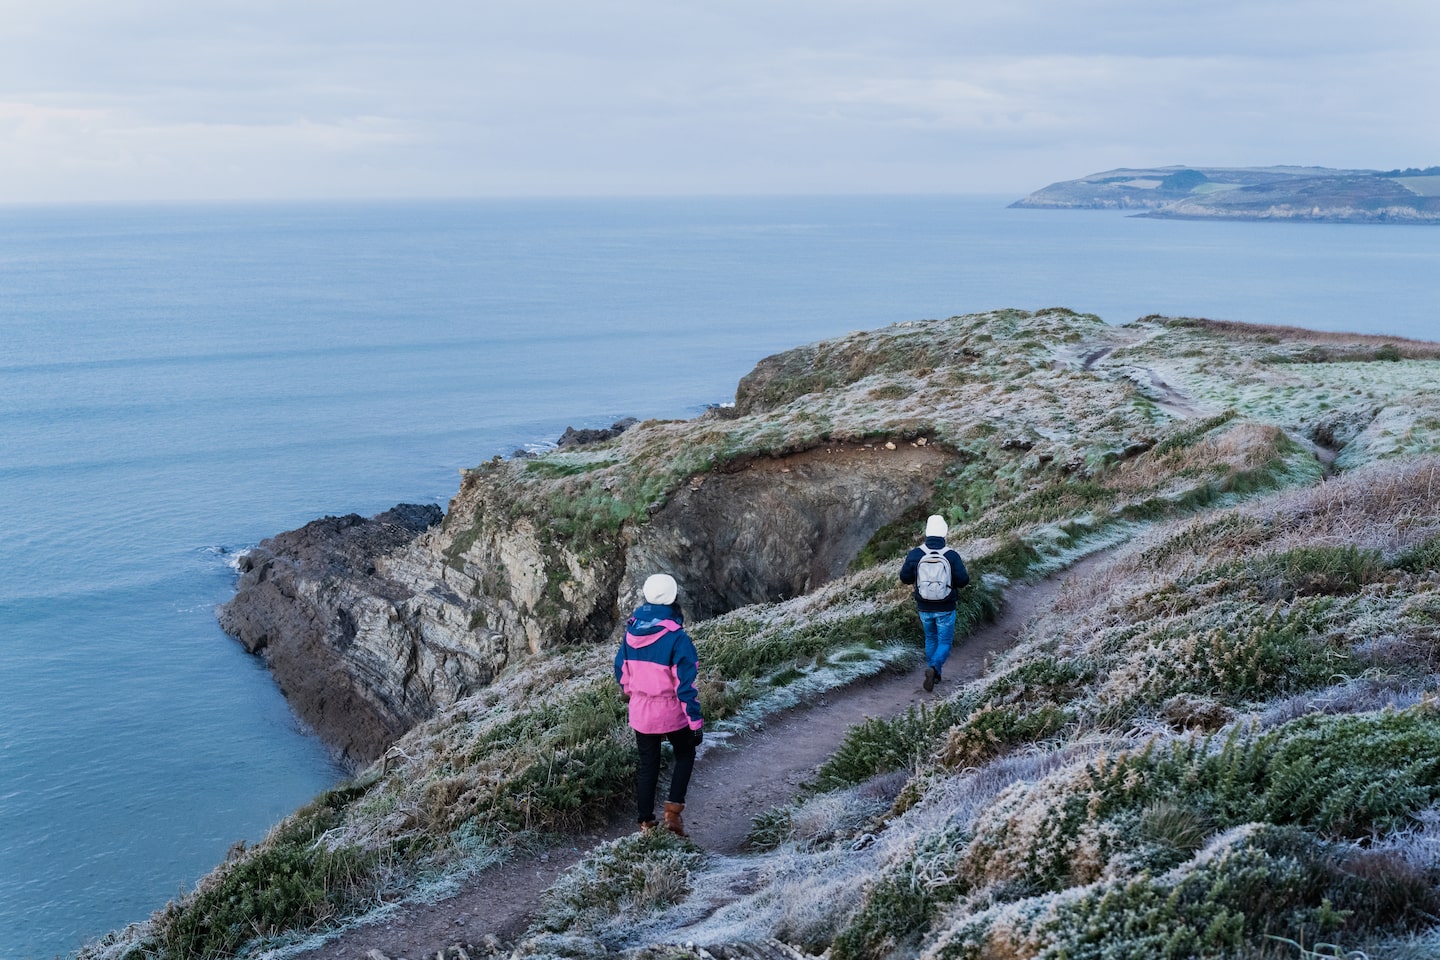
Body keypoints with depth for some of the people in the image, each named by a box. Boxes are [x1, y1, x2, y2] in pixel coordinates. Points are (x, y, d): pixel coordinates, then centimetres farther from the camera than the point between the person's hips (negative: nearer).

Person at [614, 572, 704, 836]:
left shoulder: (631, 633, -3)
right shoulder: (677, 638, -20)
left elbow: (621, 671, 9)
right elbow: (685, 685, -19)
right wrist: (696, 723, -12)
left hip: (640, 713, 4)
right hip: (671, 713, -4)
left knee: (647, 765, 17)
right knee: (685, 755, 20)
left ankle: (646, 822, 20)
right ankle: (673, 810, 7)